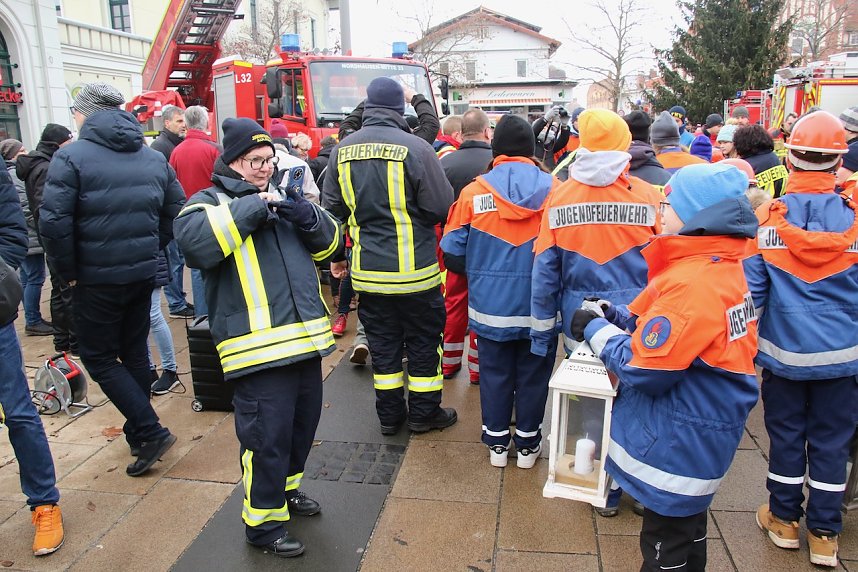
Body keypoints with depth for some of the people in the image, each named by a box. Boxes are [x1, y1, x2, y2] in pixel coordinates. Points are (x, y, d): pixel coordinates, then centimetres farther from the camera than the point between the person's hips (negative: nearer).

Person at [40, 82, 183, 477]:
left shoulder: (71, 156, -10)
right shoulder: (154, 157, 8)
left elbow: (53, 222, -18)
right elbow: (176, 211, 9)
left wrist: (69, 272, -6)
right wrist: (149, 249, 12)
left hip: (96, 278, -5)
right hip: (143, 274, 6)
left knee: (99, 358, 7)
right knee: (134, 351, 18)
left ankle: (150, 431, -1)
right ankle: (137, 432, 28)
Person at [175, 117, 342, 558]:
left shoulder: (281, 198, 20)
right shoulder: (209, 201, 0)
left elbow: (329, 242, 14)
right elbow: (195, 241, -23)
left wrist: (307, 217, -7)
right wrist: (252, 207, -19)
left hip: (305, 338, 7)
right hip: (259, 347, -7)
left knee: (304, 422, 19)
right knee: (267, 436, -2)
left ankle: (285, 488, 41)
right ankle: (263, 521, 17)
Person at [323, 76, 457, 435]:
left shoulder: (342, 150, 1)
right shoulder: (415, 148, -14)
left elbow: (332, 209, 7)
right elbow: (442, 207, -12)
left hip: (367, 271, 4)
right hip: (415, 270, -4)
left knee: (382, 343, 15)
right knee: (423, 342, 12)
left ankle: (389, 415, 26)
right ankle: (423, 413, 25)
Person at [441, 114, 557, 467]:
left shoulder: (474, 192, -8)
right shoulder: (554, 189, -7)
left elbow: (453, 255, -6)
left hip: (490, 306, 0)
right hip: (539, 307, 0)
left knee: (495, 373, 16)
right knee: (533, 375, 15)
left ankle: (497, 443, 29)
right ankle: (527, 444, 30)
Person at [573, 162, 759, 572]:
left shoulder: (693, 284, -28)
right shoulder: (725, 268, 3)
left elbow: (641, 366, -25)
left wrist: (596, 329, -11)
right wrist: (616, 315, 0)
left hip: (676, 446, -9)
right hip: (701, 440, 9)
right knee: (687, 530, 28)